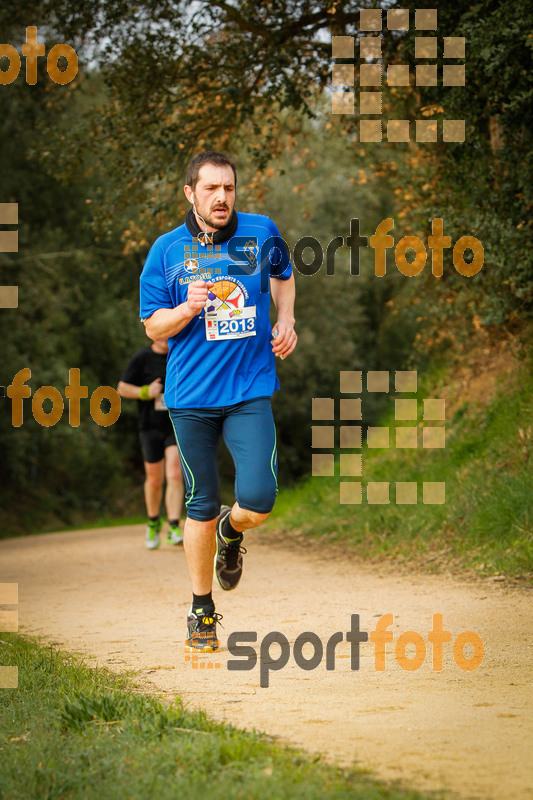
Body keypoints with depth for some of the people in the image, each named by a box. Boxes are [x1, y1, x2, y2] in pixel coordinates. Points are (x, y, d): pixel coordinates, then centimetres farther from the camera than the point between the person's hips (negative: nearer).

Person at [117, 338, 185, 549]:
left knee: (175, 475, -16)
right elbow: (122, 388, -3)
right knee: (154, 479, 7)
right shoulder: (142, 358, -4)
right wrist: (145, 392, -19)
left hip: (176, 426, 1)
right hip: (151, 427, -1)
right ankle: (153, 523, 33)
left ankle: (174, 528, -17)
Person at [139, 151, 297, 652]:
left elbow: (283, 276, 25)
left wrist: (285, 320, 8)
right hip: (191, 396, 0)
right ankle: (202, 611, 20)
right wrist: (187, 310, -16)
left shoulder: (261, 233, 2)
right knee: (201, 507, 5)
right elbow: (153, 327, 4)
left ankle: (232, 533, 24)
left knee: (258, 502, -13)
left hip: (250, 390, 0)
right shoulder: (167, 250, 0)